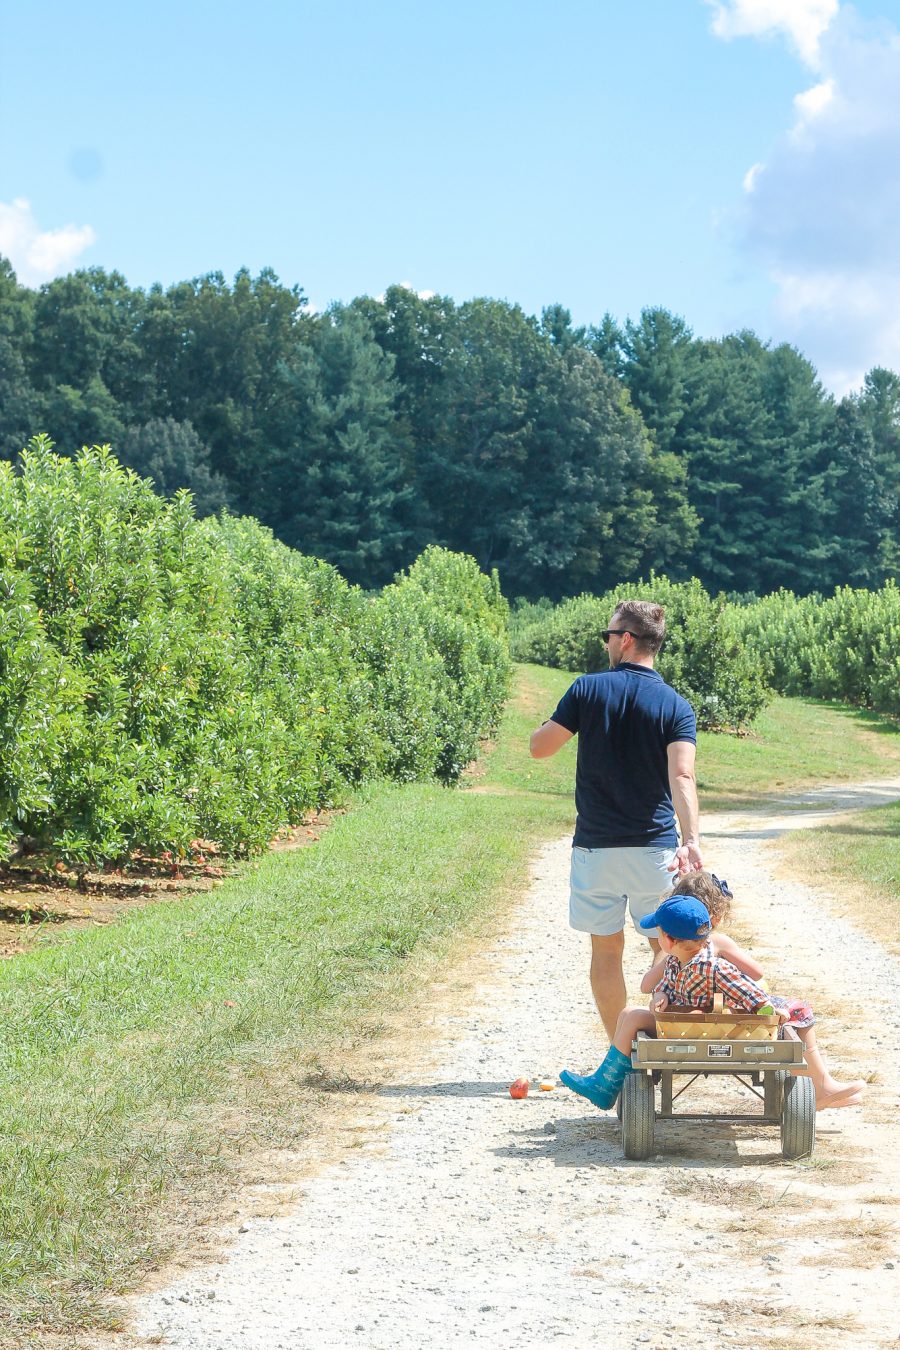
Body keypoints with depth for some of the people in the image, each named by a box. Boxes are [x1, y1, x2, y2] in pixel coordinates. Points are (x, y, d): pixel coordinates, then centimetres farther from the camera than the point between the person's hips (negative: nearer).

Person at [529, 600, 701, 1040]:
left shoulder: (589, 689, -4)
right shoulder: (677, 706, -2)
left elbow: (539, 747, -1)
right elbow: (682, 777, -16)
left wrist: (558, 720, 20)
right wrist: (691, 840, -26)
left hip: (595, 846, 0)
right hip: (655, 847, 1)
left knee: (606, 950, 9)